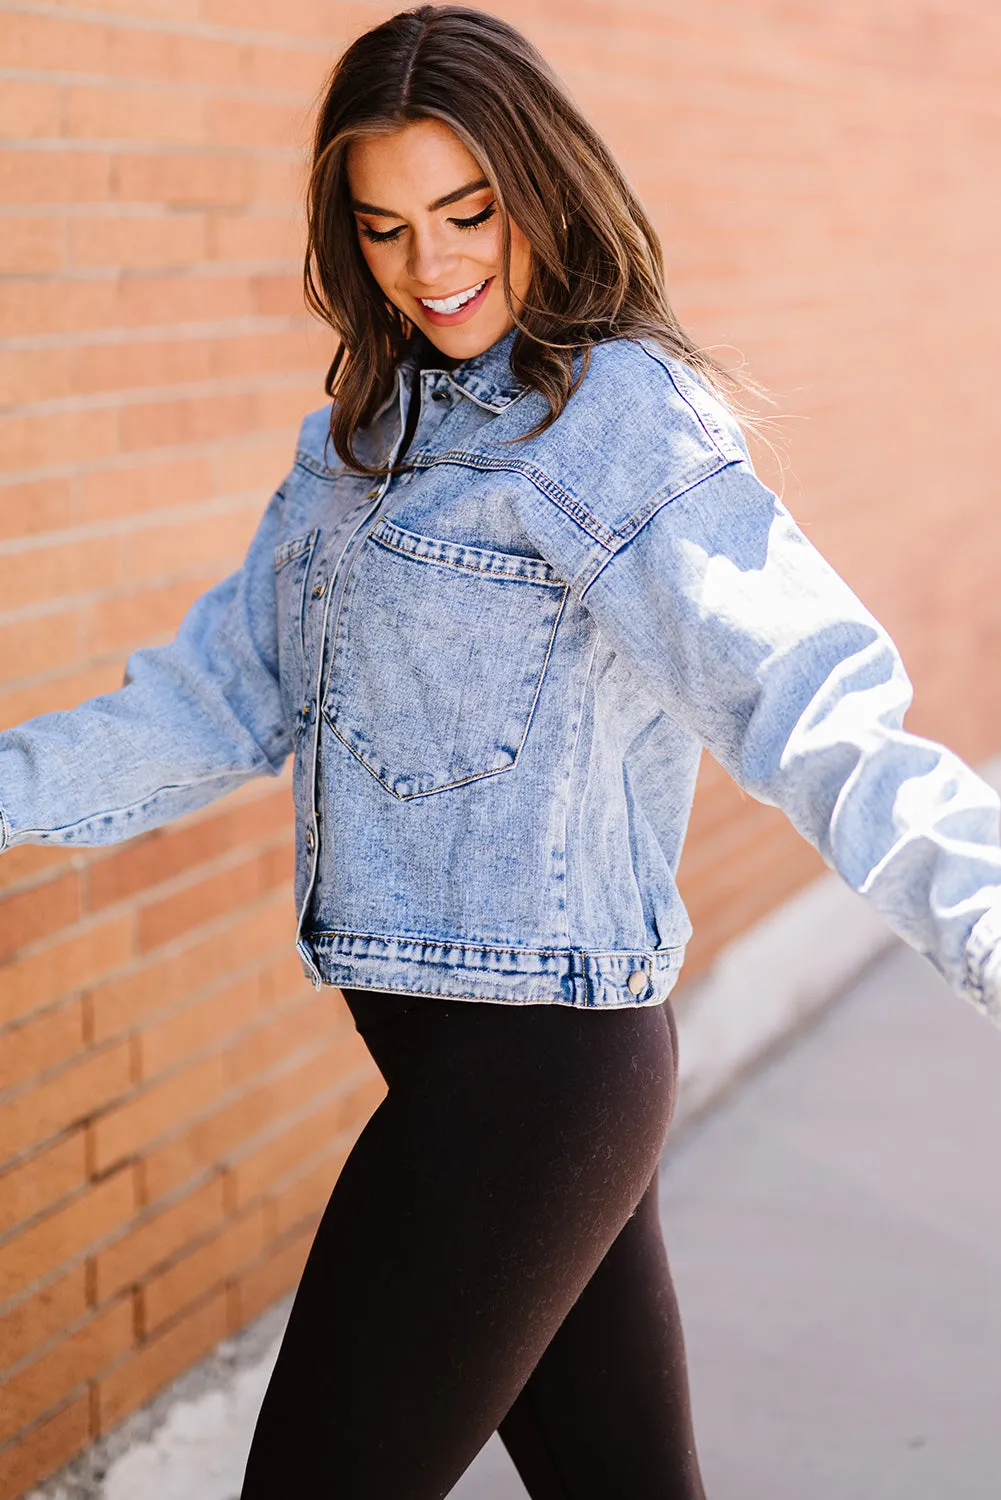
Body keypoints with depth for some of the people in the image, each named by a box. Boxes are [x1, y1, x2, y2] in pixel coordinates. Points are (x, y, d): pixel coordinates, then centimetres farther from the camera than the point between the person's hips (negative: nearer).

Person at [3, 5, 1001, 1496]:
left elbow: (799, 697, -28)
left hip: (528, 1067, -8)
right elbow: (226, 693, 17)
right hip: (455, 1047, 8)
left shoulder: (619, 415, -14)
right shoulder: (370, 430, 12)